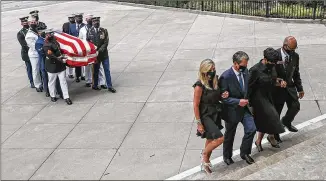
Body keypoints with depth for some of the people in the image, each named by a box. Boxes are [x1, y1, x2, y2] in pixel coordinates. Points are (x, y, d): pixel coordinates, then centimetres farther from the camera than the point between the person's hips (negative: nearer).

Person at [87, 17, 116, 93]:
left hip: (104, 54, 0)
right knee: (96, 71, 11)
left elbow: (106, 42, -5)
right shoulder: (90, 31, 1)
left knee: (107, 70, 2)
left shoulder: (104, 31, 1)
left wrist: (100, 49, -17)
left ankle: (109, 86, 9)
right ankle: (95, 85, 25)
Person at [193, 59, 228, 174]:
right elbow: (196, 105, -16)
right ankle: (205, 155, 11)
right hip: (205, 116, -7)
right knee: (220, 138, -16)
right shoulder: (199, 86, -20)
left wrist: (223, 96, -8)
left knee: (211, 140, 17)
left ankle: (205, 163, 37)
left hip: (215, 115, 7)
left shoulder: (215, 81, -1)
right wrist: (199, 123, -15)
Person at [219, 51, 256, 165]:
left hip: (244, 107, 5)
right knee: (229, 135, 13)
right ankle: (227, 157, 36)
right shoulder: (226, 77, -24)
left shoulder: (245, 71, -4)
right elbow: (223, 97, -20)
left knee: (251, 129, -4)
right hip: (232, 110, -5)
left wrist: (246, 99, 3)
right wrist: (238, 102, -27)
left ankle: (244, 153, 20)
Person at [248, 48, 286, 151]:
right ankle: (271, 136, 18)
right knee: (272, 116, -11)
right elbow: (249, 87, -18)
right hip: (259, 98, -8)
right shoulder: (255, 70, -23)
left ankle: (258, 141, 32)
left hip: (268, 97, 8)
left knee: (264, 120, 14)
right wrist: (249, 103, -16)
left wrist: (279, 81, -4)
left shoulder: (271, 67, 0)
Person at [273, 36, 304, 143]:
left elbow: (296, 73, 9)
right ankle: (275, 134, 24)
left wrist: (300, 88, 11)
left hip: (290, 87, 4)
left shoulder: (295, 56, 0)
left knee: (295, 106, -6)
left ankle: (286, 121, 27)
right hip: (277, 88, -4)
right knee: (276, 112, 5)